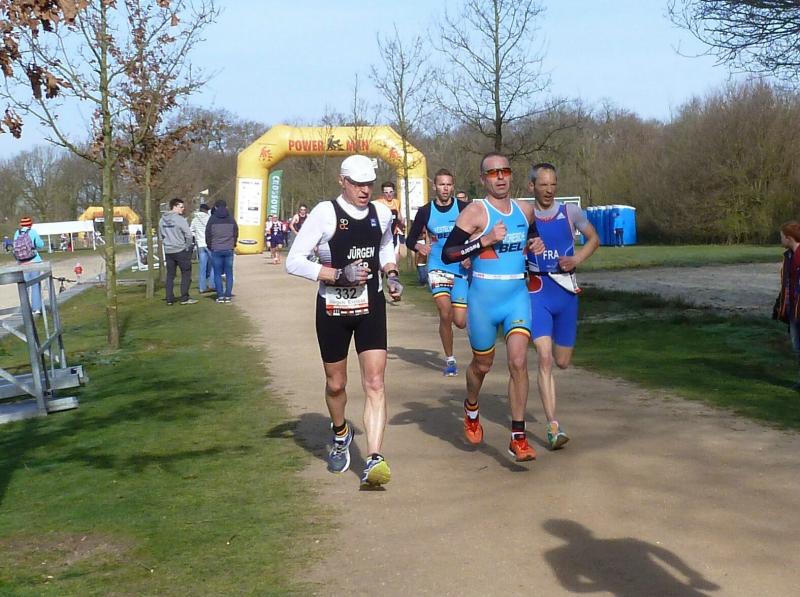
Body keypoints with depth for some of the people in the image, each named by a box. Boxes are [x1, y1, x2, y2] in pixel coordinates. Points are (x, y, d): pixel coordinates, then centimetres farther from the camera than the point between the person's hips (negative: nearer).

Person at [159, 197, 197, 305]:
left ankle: (169, 299, 10)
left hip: (168, 251, 6)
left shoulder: (162, 220, 6)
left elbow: (161, 235, 12)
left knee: (170, 275, 11)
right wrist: (188, 247, -2)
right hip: (181, 251, -6)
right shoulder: (180, 219, -14)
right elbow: (188, 235, -15)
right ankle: (184, 298, 1)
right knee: (186, 274, 3)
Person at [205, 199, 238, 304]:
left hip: (216, 250, -2)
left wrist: (210, 246, 12)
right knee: (229, 273, 6)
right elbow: (236, 233, 6)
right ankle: (228, 296, 3)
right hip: (229, 250, 2)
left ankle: (220, 296, 0)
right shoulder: (231, 219, 3)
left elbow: (208, 234, -1)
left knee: (217, 274, 4)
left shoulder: (212, 219, -3)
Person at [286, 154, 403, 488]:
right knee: (335, 384, 13)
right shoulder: (325, 213, -14)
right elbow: (294, 262, -16)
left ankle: (374, 461, -18)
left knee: (375, 383, -11)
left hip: (371, 309, 2)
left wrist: (391, 273, 6)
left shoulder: (381, 214, 1)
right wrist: (339, 275, -23)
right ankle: (340, 435, 44)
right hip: (333, 310, -2)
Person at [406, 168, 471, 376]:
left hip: (461, 269, 0)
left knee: (460, 322, -4)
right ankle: (450, 359, -2)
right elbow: (410, 239, 9)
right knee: (445, 312, -21)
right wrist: (418, 246, -12)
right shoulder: (425, 211, 1)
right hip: (437, 267, 0)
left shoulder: (464, 208, -3)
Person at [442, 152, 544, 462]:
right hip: (483, 300, -3)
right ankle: (471, 409, 47)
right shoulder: (475, 212, -10)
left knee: (518, 362, -12)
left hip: (517, 297, 3)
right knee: (482, 365, 14)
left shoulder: (525, 210, 6)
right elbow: (447, 253, -15)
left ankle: (518, 438, -6)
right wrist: (484, 240, -24)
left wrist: (534, 245, 6)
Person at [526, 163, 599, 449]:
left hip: (567, 292, 2)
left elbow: (594, 239, 12)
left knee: (562, 361, 12)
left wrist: (577, 259, -6)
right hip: (537, 293, -2)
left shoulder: (571, 212, -1)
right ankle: (553, 426, -15)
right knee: (545, 358, -16)